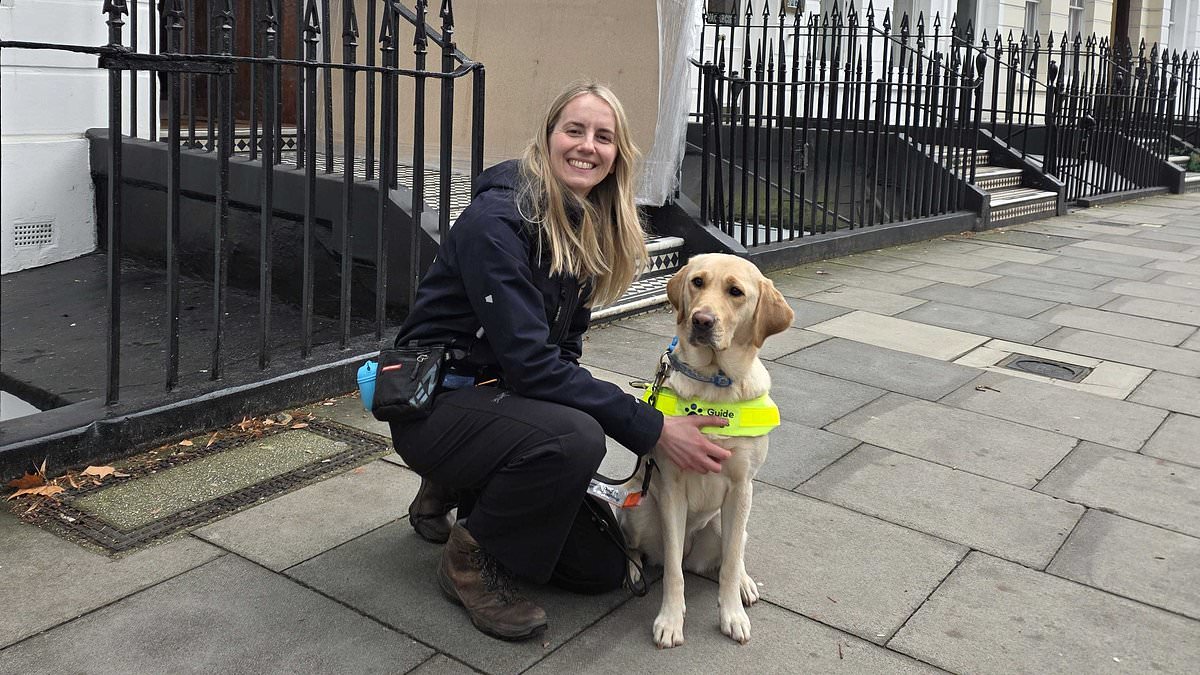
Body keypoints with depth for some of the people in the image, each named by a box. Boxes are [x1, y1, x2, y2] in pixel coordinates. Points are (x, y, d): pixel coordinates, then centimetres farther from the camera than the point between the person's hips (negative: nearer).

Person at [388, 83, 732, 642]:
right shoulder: (499, 218, -22)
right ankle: (472, 558, -9)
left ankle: (455, 493, 22)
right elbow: (530, 363, -28)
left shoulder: (590, 230, 3)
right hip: (437, 401, -8)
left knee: (603, 568, 5)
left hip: (502, 397, 8)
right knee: (574, 437, -36)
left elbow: (563, 347, 8)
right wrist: (653, 430, -28)